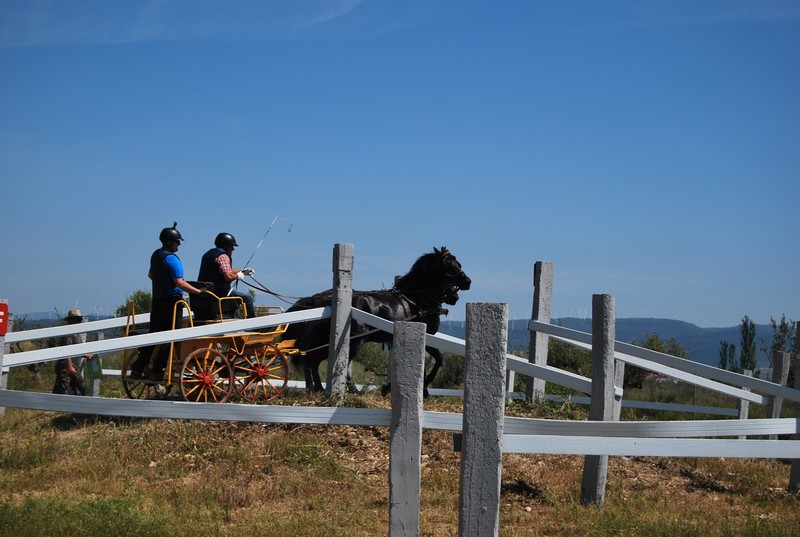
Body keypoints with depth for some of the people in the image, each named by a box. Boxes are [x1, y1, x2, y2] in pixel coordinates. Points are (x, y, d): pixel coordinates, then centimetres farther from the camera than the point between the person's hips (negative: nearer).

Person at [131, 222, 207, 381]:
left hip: (157, 301, 9)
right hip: (172, 301, -9)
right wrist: (198, 291, -20)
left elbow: (150, 275, 29)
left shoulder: (155, 255, 13)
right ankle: (157, 371, -4)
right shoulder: (171, 259, -16)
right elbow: (180, 283, -23)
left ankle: (138, 369, 12)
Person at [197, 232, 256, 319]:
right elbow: (228, 276, -24)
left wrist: (242, 271, 25)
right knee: (247, 297, -4)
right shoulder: (223, 256, -14)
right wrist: (238, 276, -4)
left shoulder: (208, 254, 18)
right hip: (219, 292, -10)